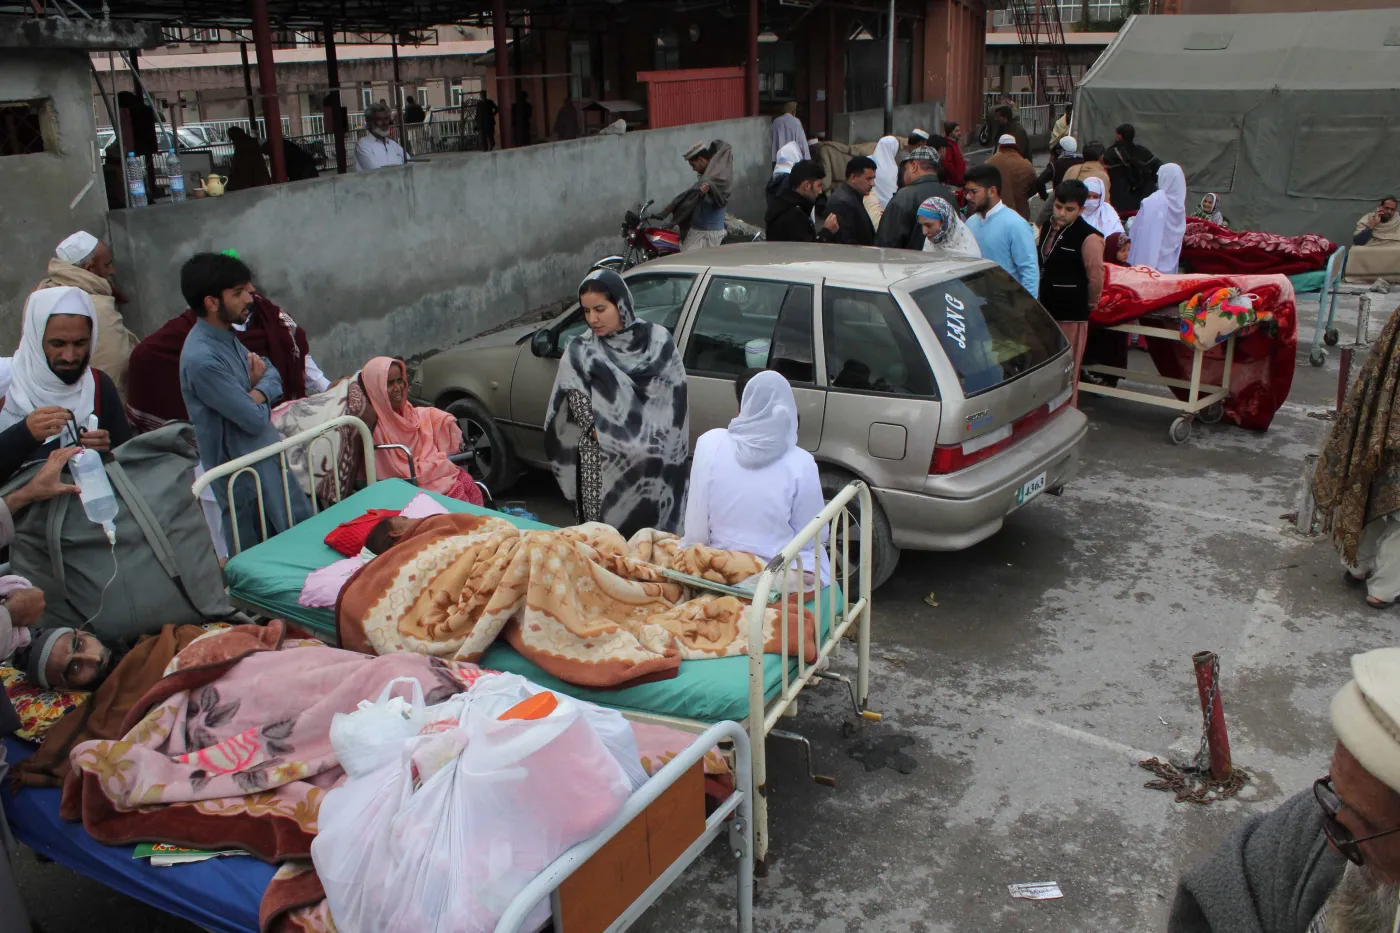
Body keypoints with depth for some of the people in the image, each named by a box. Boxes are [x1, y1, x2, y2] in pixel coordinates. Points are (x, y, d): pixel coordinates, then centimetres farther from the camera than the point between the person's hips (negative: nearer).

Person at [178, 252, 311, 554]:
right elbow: (255, 420, -23)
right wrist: (257, 383, -2)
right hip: (245, 475, -9)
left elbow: (273, 376, 9)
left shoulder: (227, 336, 4)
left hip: (266, 456, 9)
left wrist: (257, 393, -14)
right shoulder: (201, 359, -25)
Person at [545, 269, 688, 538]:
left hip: (650, 465, 1)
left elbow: (675, 396, 3)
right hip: (601, 467, 0)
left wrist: (652, 442, -5)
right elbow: (578, 404, -2)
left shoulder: (657, 340, 2)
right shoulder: (580, 352, 2)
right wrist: (602, 436, -14)